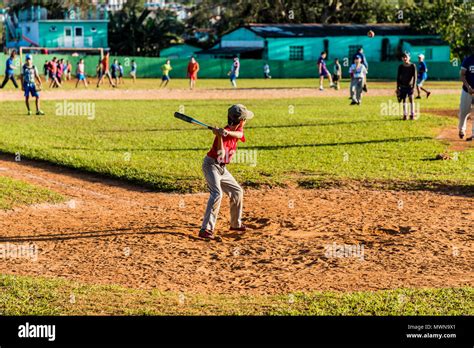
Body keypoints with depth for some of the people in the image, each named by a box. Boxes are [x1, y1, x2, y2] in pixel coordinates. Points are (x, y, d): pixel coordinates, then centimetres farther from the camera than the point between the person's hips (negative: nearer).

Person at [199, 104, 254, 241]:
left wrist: (228, 132, -42)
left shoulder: (237, 129, 2)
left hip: (222, 168, 9)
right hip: (211, 165, -9)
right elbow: (221, 155, -31)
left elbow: (239, 135, -23)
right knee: (217, 194, -26)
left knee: (237, 191, 16)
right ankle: (206, 229, -31)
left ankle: (236, 224, 30)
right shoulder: (223, 133, -22)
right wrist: (219, 136, -40)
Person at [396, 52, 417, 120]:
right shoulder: (400, 66, 4)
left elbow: (414, 76, -4)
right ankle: (405, 115, 8)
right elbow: (398, 77, 7)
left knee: (411, 100, -5)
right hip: (403, 86, 2)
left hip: (410, 86, -2)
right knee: (404, 100, 4)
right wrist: (397, 87, 3)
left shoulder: (413, 66, -3)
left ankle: (412, 115, -1)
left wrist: (413, 86, -12)